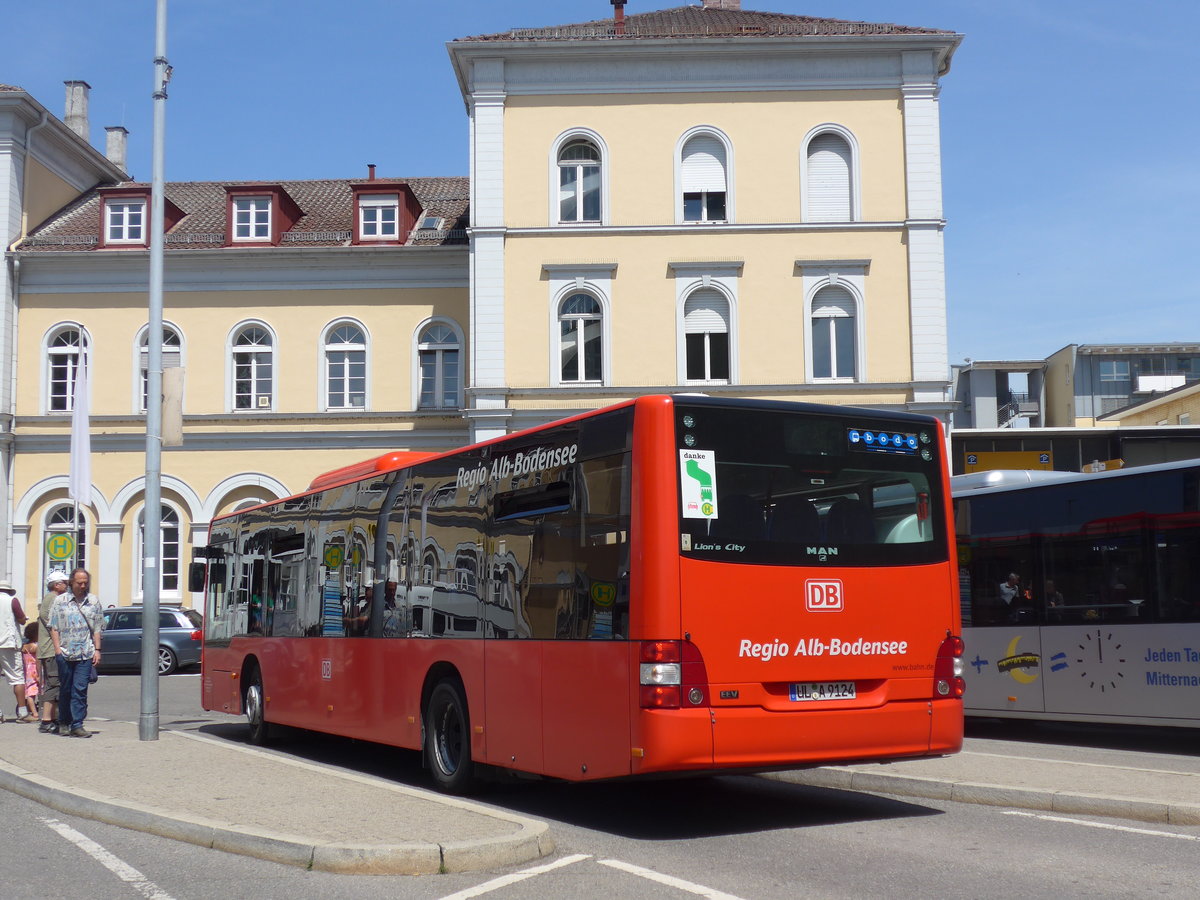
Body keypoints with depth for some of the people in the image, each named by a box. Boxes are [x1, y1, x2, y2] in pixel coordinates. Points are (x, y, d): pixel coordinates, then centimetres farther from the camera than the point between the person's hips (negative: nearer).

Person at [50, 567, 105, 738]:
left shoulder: (94, 602, 10)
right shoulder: (60, 601, 6)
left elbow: (97, 629, 12)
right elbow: (54, 627, 5)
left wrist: (97, 650, 4)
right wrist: (57, 649, -4)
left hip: (86, 654, 0)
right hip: (64, 654, 0)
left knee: (80, 690, -7)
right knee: (65, 690, 7)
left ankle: (77, 725, -6)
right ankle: (63, 723, 20)